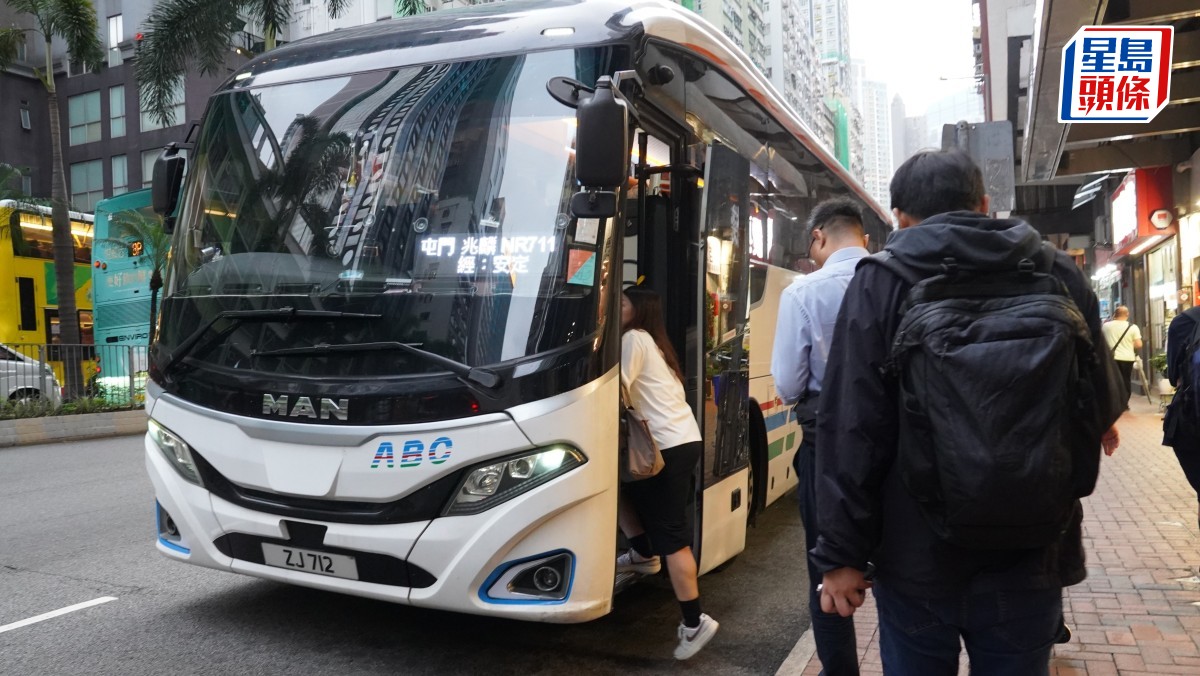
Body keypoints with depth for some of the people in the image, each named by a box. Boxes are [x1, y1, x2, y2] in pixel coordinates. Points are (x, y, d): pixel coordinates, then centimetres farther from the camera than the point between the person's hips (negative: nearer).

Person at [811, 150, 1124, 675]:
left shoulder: (880, 282, -9)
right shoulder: (1058, 274, -1)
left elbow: (852, 427, -14)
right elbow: (1102, 402, 13)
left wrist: (842, 552, -8)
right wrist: (1093, 425, 37)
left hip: (916, 558, -2)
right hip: (1030, 556, 2)